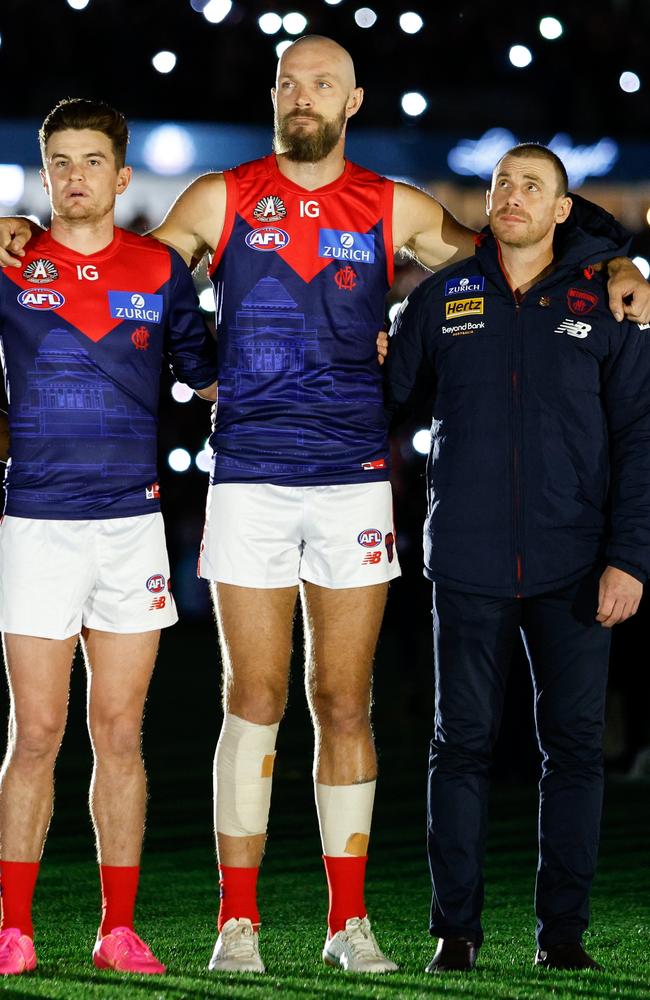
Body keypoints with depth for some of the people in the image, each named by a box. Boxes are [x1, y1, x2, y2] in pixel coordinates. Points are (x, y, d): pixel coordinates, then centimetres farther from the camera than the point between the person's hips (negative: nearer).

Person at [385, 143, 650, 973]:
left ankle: (562, 930, 10)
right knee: (462, 742, 3)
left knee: (573, 744, 2)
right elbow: (386, 391, 11)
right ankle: (455, 928, 9)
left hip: (573, 567, 0)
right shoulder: (443, 299, 7)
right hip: (469, 564, 1)